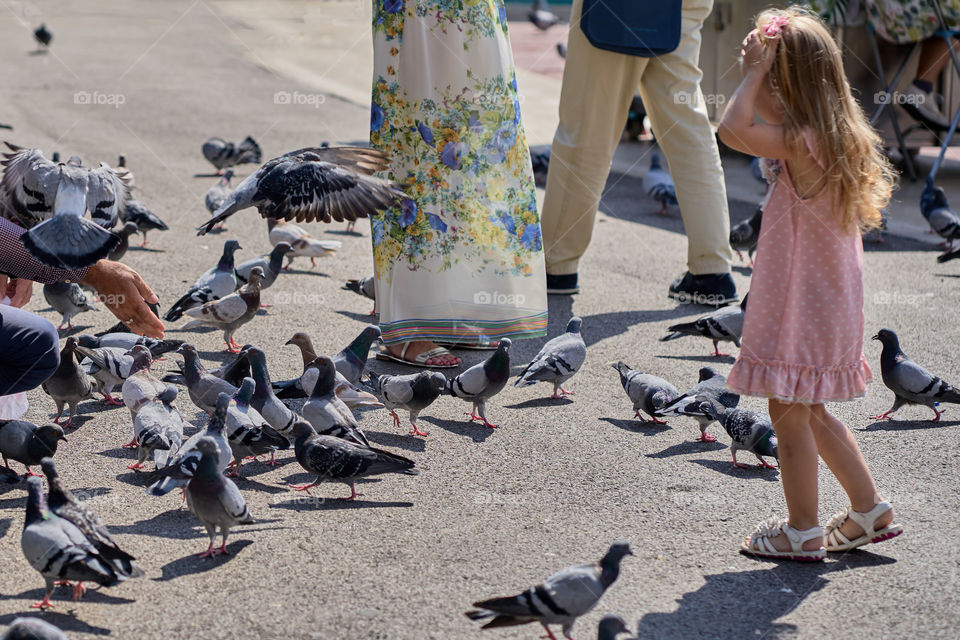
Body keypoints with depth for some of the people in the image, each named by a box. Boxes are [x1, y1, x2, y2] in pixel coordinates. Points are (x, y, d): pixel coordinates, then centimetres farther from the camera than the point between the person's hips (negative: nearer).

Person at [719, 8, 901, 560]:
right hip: (832, 302, 10)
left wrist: (757, 72, -22)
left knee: (789, 415, 4)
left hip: (801, 306, -9)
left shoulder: (803, 143, -23)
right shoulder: (838, 137, 6)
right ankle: (870, 509, 27)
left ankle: (803, 532, 14)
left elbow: (733, 129, -30)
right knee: (811, 413, 21)